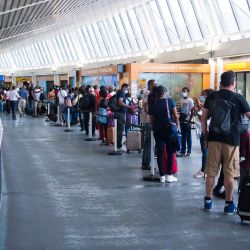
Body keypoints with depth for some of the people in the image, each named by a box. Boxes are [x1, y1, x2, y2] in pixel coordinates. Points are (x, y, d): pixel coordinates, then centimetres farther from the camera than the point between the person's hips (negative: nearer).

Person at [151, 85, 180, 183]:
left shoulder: (154, 104, 5)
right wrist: (177, 126, 8)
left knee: (160, 153, 6)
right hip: (169, 128, -2)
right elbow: (176, 116, -4)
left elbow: (152, 119, 4)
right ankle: (169, 175, 5)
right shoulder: (170, 101, -2)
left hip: (157, 130, 2)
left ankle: (162, 176, 7)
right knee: (170, 152, 6)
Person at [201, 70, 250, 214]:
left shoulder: (212, 97, 5)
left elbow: (204, 118, 8)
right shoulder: (238, 98, -5)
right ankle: (229, 204, 10)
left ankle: (208, 201, 18)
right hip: (231, 140, -3)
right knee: (229, 174, 4)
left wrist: (205, 134, 17)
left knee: (211, 172, 10)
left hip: (214, 139, 3)